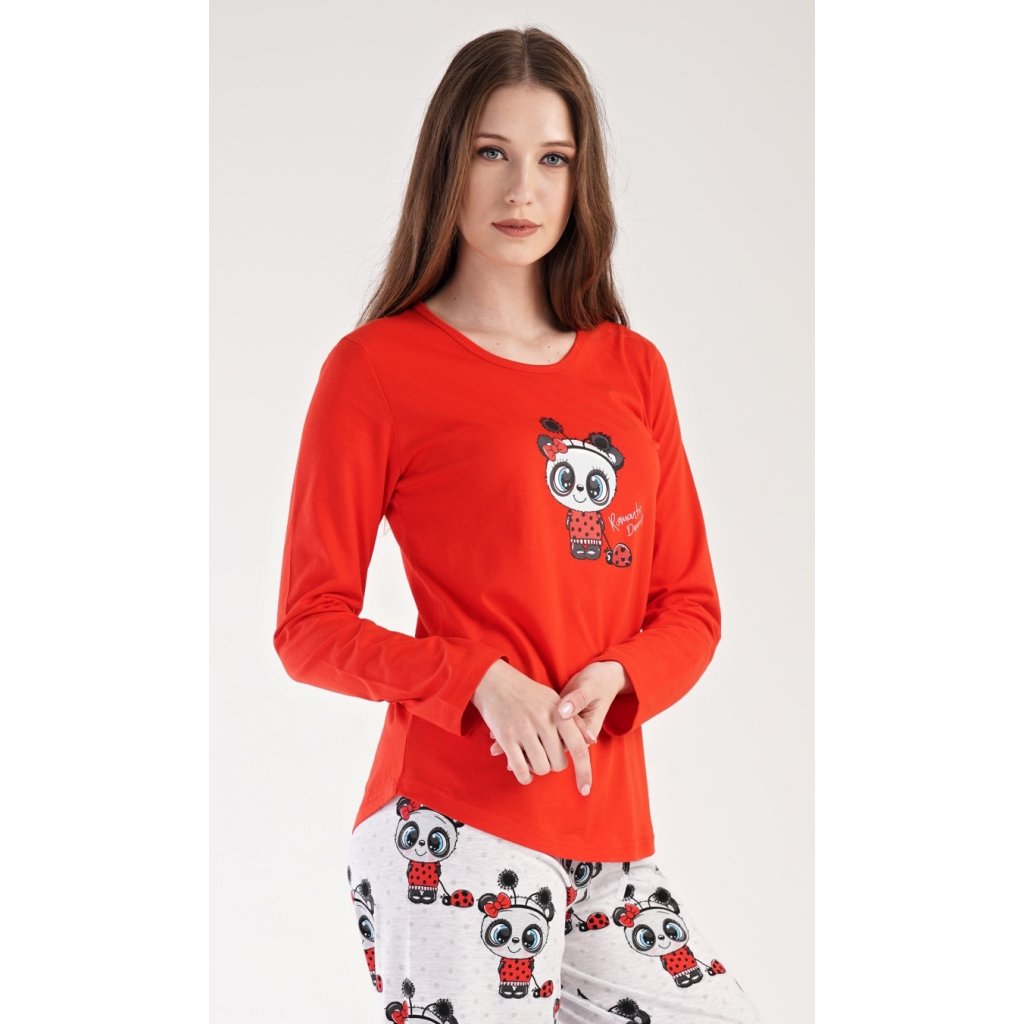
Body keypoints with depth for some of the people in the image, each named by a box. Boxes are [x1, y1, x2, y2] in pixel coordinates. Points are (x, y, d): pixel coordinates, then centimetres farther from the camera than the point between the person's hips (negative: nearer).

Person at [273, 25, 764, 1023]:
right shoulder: (378, 365, -2)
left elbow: (691, 604, 14)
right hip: (454, 830, -6)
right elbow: (310, 625, -4)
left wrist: (613, 679, -8)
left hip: (608, 827, 6)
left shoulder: (633, 369, 13)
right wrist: (483, 684, -18)